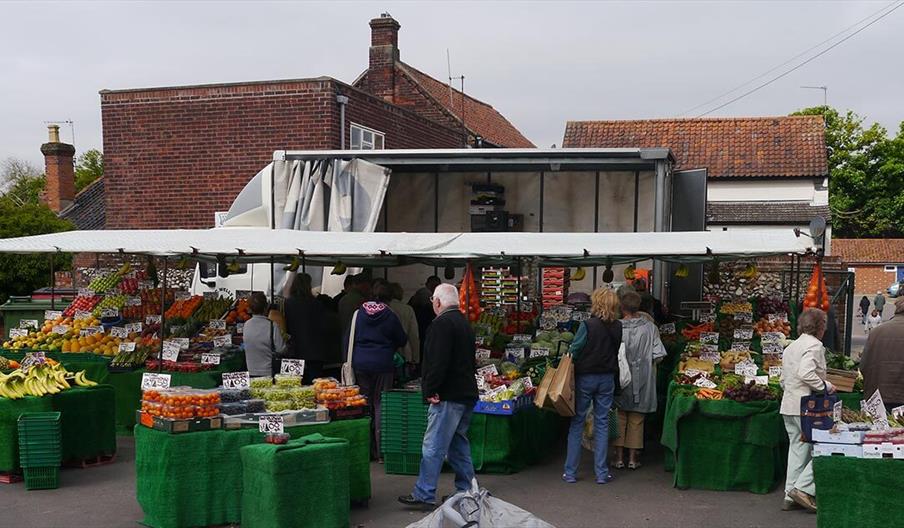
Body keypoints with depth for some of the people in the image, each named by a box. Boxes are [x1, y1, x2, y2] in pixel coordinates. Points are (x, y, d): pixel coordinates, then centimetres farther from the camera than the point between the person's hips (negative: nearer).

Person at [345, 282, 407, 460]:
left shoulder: (358, 313, 4)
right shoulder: (390, 316, -4)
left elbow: (348, 339, 8)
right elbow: (402, 340, 5)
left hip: (360, 364, 3)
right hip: (382, 365, -3)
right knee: (380, 405, 2)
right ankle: (381, 451, 1)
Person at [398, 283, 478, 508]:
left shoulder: (442, 323, -13)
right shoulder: (464, 323, 18)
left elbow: (438, 362, -22)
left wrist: (430, 390, -16)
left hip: (448, 396, -10)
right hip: (467, 393, 10)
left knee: (433, 447, -7)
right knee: (459, 443, 16)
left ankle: (424, 495, -5)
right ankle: (466, 491, 20)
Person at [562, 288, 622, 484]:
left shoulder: (588, 325, -17)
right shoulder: (617, 327, -3)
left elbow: (573, 351, -13)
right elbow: (616, 351, 5)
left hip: (585, 377, -3)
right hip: (607, 379, 3)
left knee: (577, 423, 7)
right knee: (602, 424, 10)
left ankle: (570, 472, 11)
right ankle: (601, 473, 12)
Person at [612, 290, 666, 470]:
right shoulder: (650, 328, -7)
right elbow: (658, 355, -6)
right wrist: (645, 363, 11)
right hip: (642, 380, 1)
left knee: (619, 417, 10)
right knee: (636, 419, 12)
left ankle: (619, 457, 12)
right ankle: (633, 457, 15)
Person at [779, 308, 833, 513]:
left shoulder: (790, 347, 19)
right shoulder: (814, 345, -10)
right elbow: (806, 373, -24)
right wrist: (825, 386, -13)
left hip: (788, 405, 9)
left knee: (797, 448, 12)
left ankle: (790, 496, 13)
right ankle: (803, 488, -8)